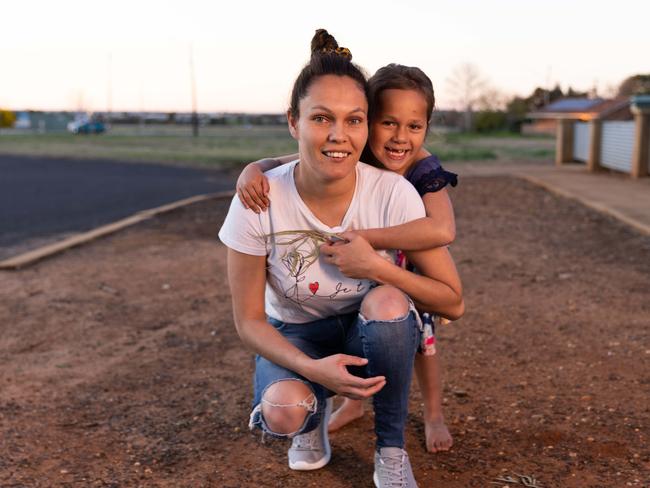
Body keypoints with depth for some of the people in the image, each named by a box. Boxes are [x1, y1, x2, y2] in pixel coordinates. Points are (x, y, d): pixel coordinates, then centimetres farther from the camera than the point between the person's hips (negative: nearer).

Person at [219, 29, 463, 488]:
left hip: (369, 335, 1)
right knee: (283, 412, -33)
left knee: (387, 300, -34)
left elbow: (452, 302, -15)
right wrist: (312, 367, -31)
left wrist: (375, 267, -29)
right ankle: (314, 416, 8)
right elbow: (249, 319, -14)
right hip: (293, 337, 0)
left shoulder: (394, 194, -23)